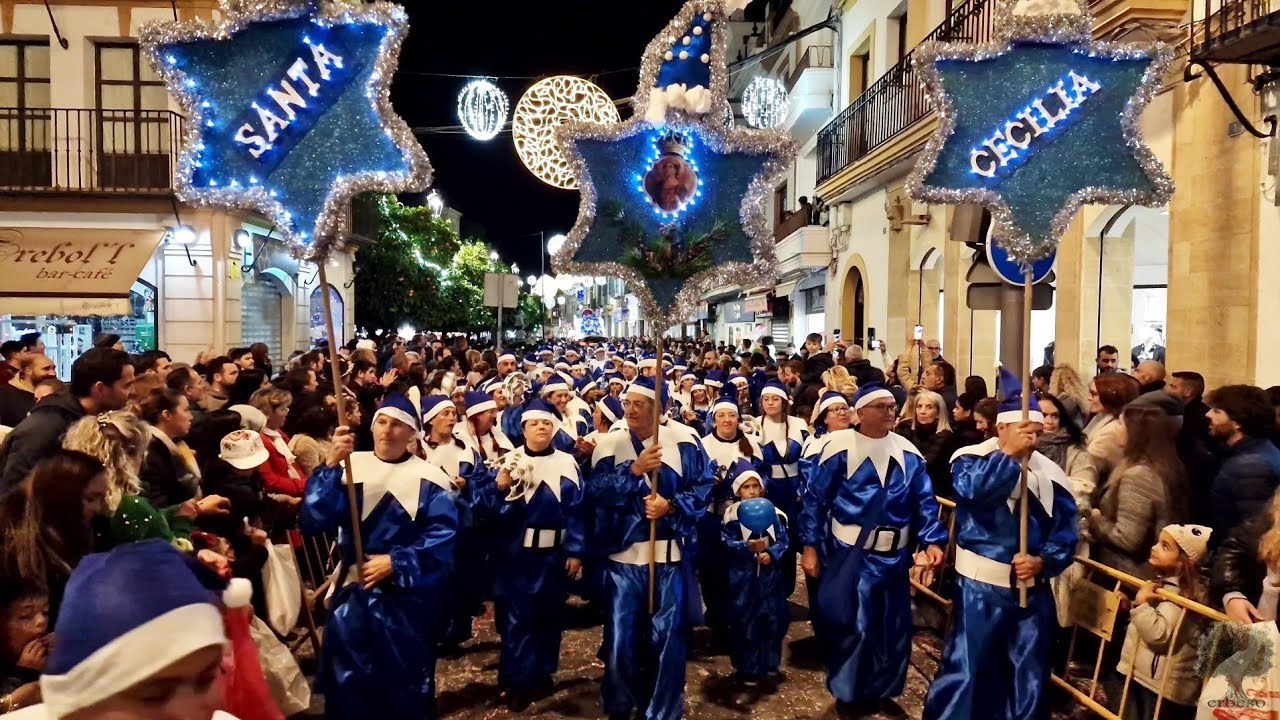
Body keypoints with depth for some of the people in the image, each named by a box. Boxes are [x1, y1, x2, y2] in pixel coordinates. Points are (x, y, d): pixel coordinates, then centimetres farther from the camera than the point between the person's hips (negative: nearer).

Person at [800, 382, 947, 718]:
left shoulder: (908, 451, 3)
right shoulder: (840, 446, -11)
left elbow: (924, 501, 5)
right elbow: (814, 499, -7)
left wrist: (933, 541, -10)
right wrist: (810, 547, -10)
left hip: (894, 555, 5)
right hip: (850, 553, -5)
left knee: (893, 625, 14)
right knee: (851, 624, -1)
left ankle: (881, 691, 34)